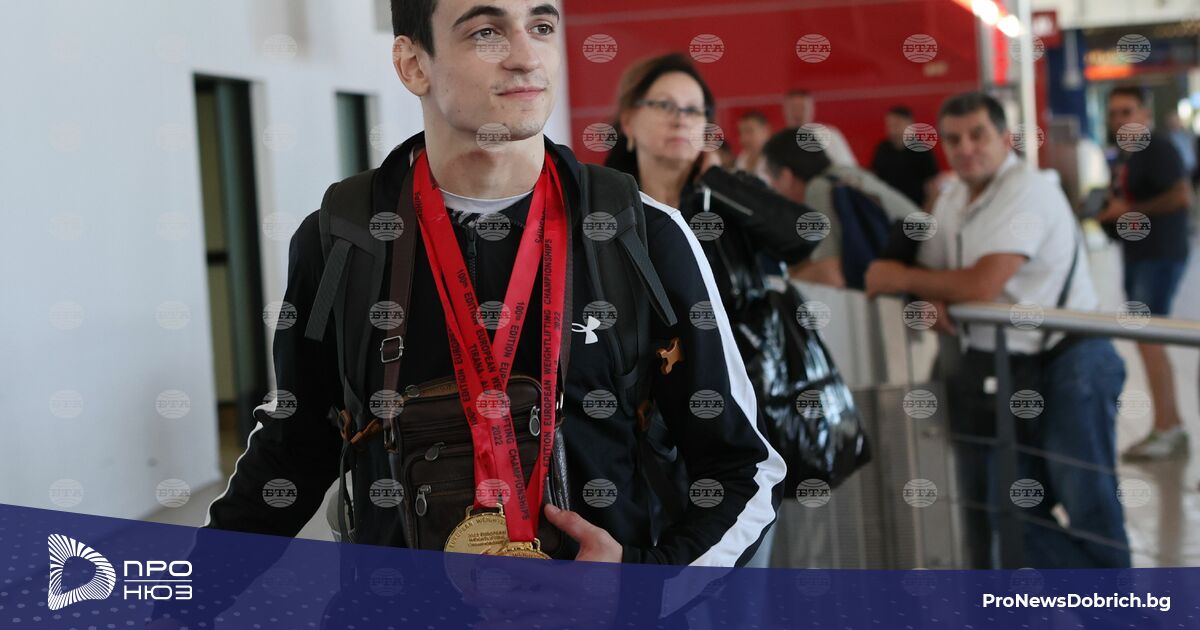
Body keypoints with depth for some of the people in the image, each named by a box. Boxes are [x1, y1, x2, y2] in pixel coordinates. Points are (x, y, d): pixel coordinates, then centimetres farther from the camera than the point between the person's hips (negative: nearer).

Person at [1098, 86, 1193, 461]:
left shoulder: (1158, 149, -13)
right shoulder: (1121, 158, 15)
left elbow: (1182, 197, -24)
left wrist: (1128, 210, -18)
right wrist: (1107, 214, 5)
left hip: (1160, 255, -10)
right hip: (1136, 255, 10)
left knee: (1147, 337, -13)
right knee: (1148, 338, 11)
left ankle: (1165, 431, -9)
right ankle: (1173, 426, 18)